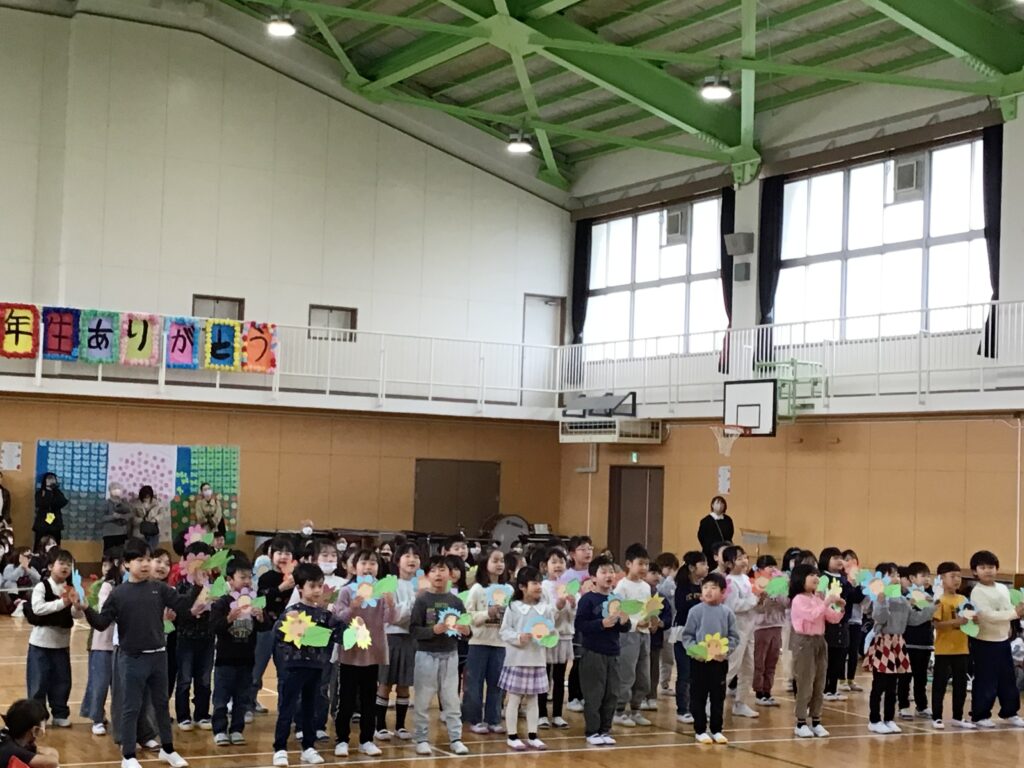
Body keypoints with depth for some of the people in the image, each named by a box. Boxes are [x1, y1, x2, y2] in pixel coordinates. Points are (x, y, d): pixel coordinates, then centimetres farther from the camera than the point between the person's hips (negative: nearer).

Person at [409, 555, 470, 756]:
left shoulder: (455, 601, 3)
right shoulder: (422, 600, -6)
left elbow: (467, 629, 6)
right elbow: (414, 630, -11)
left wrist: (465, 630, -16)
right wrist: (434, 630, -24)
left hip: (450, 655, 3)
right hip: (427, 655, -3)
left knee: (451, 699, 8)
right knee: (423, 700, 5)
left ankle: (455, 738, 14)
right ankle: (421, 739, 14)